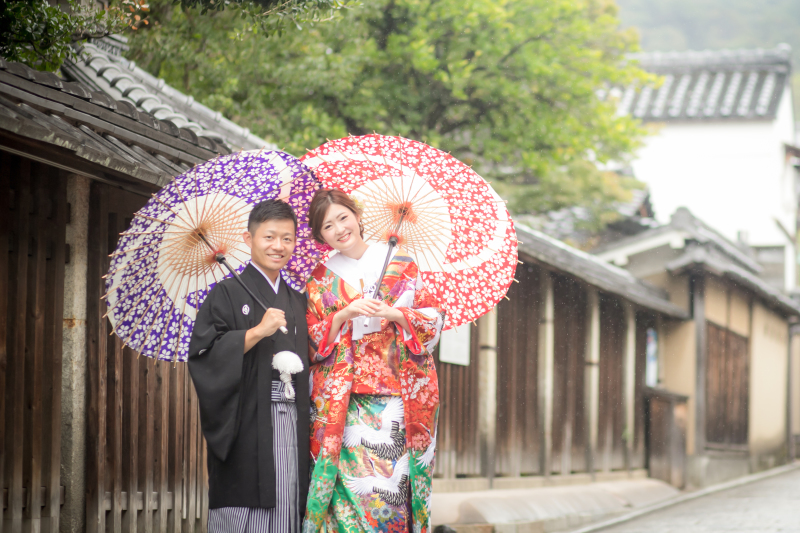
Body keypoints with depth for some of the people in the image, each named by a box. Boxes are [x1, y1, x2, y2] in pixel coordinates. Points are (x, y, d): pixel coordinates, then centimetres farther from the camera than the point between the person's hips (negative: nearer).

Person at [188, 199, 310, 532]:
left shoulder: (297, 302, 19)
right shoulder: (228, 294, 2)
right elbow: (203, 352, -9)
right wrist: (257, 332, -14)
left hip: (291, 426, 5)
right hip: (247, 427, -5)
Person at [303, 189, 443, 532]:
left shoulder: (401, 265, 8)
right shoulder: (321, 279, 11)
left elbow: (434, 320, 7)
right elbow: (311, 340, 5)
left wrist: (396, 315, -10)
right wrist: (344, 315, -10)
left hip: (399, 395, 0)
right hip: (344, 399, 0)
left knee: (394, 479, -6)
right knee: (352, 481, -9)